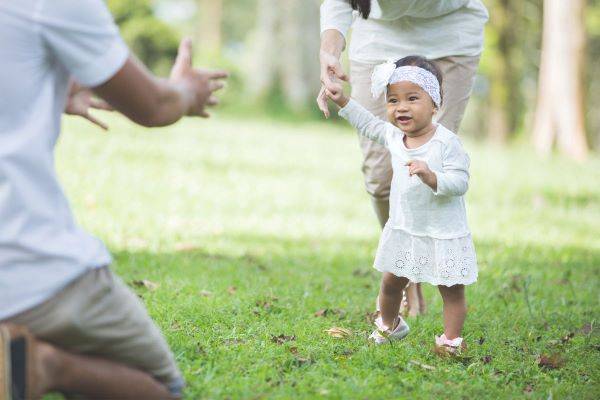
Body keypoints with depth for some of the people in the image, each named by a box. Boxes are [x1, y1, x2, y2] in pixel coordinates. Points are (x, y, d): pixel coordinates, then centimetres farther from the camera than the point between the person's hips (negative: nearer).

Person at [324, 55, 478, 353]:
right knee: (391, 282, 18)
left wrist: (431, 176, -41)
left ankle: (451, 339, 14)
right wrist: (343, 101, 19)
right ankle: (389, 325, 41)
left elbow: (460, 182, -25)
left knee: (451, 290, 2)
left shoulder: (446, 142, -21)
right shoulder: (393, 136, 0)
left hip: (443, 234, -6)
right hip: (403, 229, 6)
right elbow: (369, 125, 21)